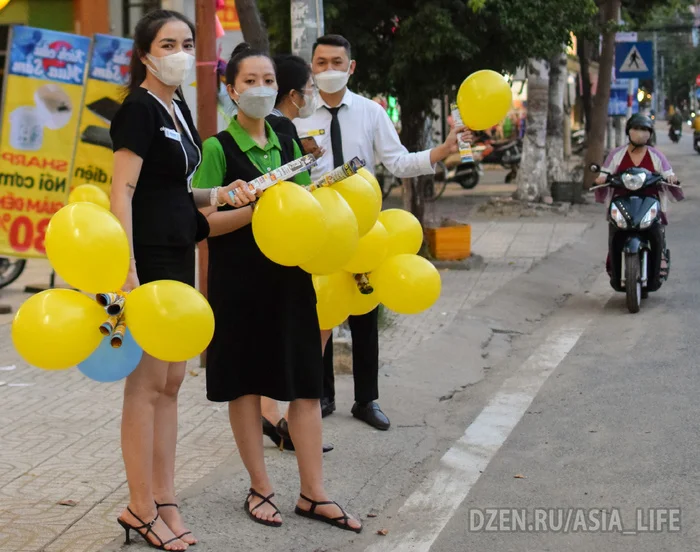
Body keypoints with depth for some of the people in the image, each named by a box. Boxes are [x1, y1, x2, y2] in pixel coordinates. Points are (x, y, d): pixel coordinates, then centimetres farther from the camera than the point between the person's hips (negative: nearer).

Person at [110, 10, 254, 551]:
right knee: (147, 384, -3)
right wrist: (127, 272, -25)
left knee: (170, 384, 11)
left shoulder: (178, 107, 14)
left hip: (178, 257, 9)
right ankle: (142, 508, 6)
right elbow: (123, 190, -18)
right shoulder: (139, 107, -11)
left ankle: (164, 501, 18)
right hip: (146, 258, -9)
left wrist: (218, 196, 3)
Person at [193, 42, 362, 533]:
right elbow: (206, 220, -11)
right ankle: (261, 489, 17)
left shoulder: (288, 145, 11)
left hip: (289, 275, 5)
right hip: (239, 278, -5)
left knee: (305, 381, 3)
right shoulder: (219, 148, -5)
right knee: (246, 382, 5)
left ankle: (313, 493, 9)